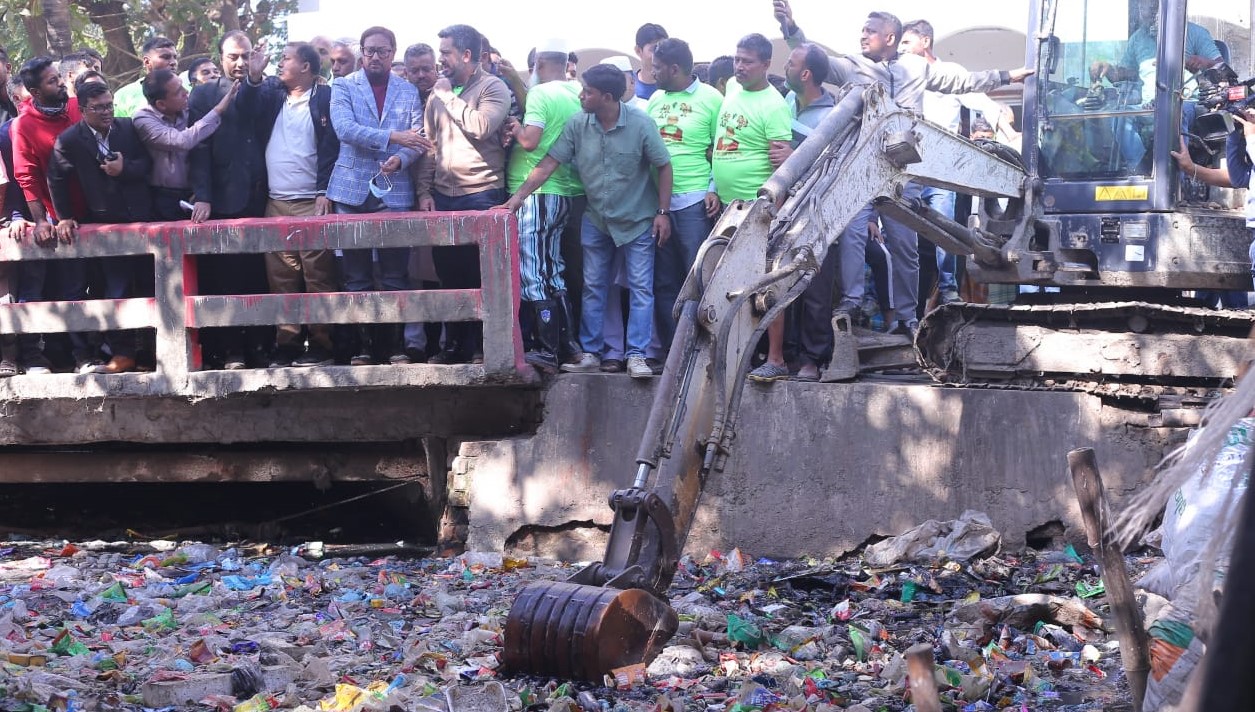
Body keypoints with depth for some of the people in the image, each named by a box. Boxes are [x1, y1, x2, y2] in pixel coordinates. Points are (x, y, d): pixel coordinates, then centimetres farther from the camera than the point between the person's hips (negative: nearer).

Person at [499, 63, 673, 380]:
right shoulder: (578, 125, -8)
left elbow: (664, 166, -9)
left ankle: (636, 356, 2)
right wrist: (519, 196, -13)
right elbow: (549, 164, -7)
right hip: (596, 220, 4)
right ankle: (590, 353, 16)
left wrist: (663, 213, -12)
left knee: (641, 288, -3)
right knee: (592, 288, 8)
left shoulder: (640, 124, -16)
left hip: (637, 220, -3)